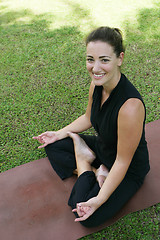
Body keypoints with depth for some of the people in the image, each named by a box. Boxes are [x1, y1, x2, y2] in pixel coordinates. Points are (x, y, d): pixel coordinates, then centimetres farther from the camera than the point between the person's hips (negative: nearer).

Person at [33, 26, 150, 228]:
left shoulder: (130, 106, -38)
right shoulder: (97, 84, -14)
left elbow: (122, 162, -27)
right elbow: (88, 118, 7)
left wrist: (100, 199, -27)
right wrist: (59, 134, 3)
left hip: (129, 170, -7)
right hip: (101, 148, 7)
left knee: (88, 217, -20)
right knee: (53, 146, 5)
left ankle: (84, 165, 2)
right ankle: (96, 171, -2)